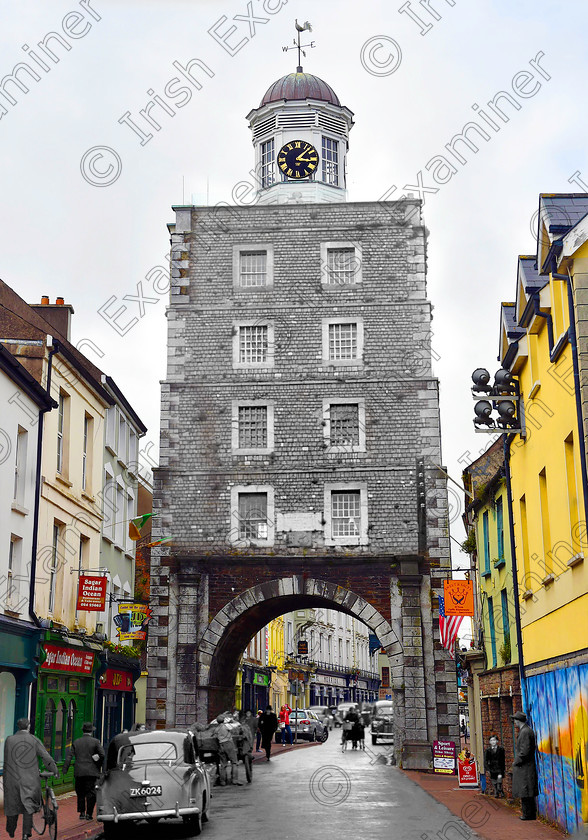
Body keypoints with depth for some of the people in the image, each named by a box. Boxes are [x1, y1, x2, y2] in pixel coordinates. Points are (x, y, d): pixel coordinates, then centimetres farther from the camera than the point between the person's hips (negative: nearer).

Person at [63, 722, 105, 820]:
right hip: (91, 772, -2)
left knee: (80, 793, 13)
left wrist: (65, 770, 1)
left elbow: (69, 756, 1)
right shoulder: (95, 741, -1)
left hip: (79, 772, 2)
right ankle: (89, 813, -1)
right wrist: (98, 765, 6)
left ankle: (82, 813, 12)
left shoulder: (76, 742, 7)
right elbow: (102, 755, -9)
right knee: (91, 793, 2)